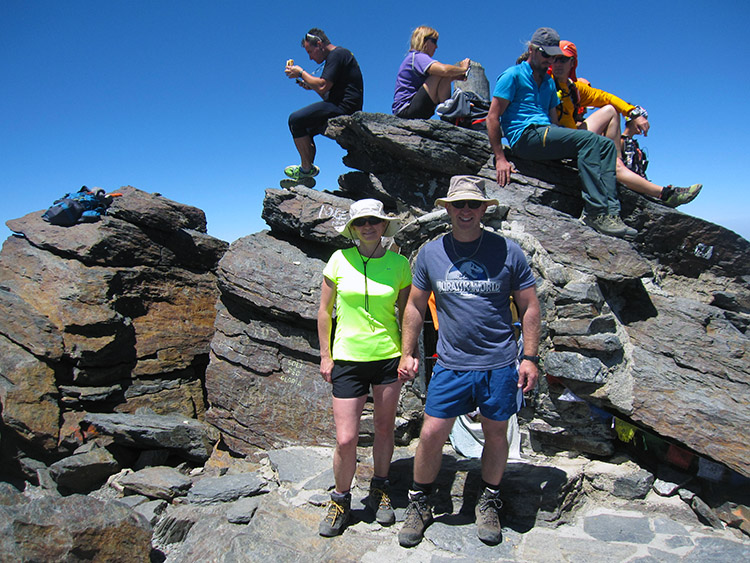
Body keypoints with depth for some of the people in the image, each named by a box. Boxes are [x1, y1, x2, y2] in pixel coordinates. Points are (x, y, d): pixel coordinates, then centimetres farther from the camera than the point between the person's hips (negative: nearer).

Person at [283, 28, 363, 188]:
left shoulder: (337, 54, -8)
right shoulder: (335, 56, 24)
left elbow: (323, 86, -19)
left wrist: (301, 73, -6)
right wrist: (310, 85, 11)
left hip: (344, 108, -11)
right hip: (340, 106, 11)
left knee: (295, 119, -15)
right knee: (305, 128, 18)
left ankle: (307, 168, -7)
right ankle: (305, 176, 13)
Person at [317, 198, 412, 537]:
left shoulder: (399, 264, -1)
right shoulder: (339, 260, -3)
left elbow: (406, 312, 7)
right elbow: (325, 311, 4)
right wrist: (325, 355, 2)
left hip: (388, 357, 1)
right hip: (348, 358, -1)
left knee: (384, 427, 14)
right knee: (346, 440, -2)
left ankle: (379, 492, 38)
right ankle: (341, 500, 25)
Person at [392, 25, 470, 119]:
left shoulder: (413, 57, 22)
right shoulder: (417, 57, -9)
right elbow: (444, 70, -26)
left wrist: (454, 77, 5)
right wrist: (462, 69, -8)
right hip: (406, 110, -11)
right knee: (443, 75, -18)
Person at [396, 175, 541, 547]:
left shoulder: (508, 252, -3)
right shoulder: (430, 253, 1)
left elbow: (529, 306, 2)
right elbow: (415, 306, 8)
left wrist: (530, 357, -2)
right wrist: (408, 353, 5)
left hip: (499, 366, 0)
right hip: (450, 365, 1)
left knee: (495, 435, 13)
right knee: (431, 435, 3)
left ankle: (488, 503, 37)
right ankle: (418, 504, 25)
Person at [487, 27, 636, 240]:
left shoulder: (549, 82, 30)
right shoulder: (513, 75, 6)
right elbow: (493, 117, -5)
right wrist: (500, 158, -15)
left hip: (547, 135, 8)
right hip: (526, 135, -8)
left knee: (607, 144, -10)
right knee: (588, 139, -25)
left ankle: (610, 211, -23)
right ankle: (595, 212, -28)